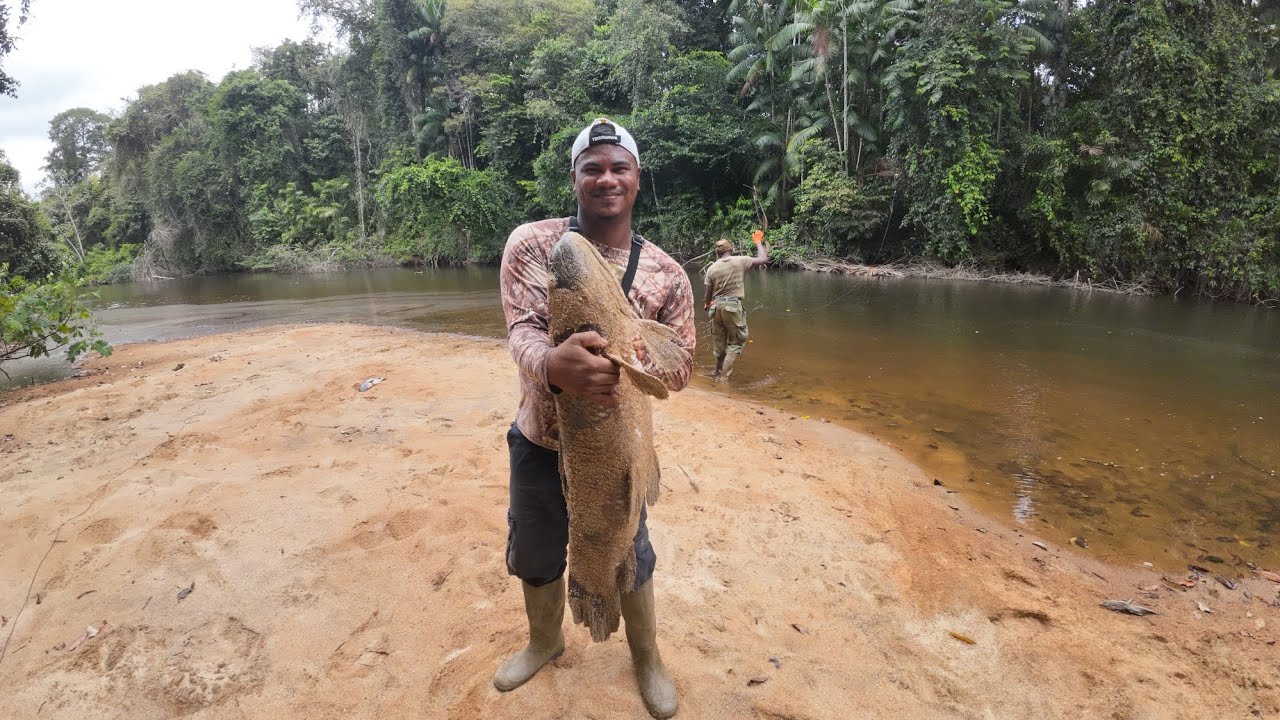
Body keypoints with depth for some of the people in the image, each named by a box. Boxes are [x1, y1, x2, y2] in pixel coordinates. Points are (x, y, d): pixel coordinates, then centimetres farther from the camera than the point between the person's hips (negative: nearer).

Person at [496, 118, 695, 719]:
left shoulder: (666, 274, -8)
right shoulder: (531, 243, -11)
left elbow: (682, 367, -5)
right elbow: (520, 327, -23)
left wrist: (633, 365, -28)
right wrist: (551, 364, -48)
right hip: (539, 443, 1)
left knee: (630, 559, 16)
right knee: (536, 558, 21)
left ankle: (646, 656, 46)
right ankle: (544, 641, 52)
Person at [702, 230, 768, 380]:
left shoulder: (711, 268, 0)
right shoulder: (739, 261, -7)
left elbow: (709, 294, 7)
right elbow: (763, 259, 3)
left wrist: (707, 305, 29)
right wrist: (758, 242, 18)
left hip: (717, 306, 4)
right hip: (733, 306, -4)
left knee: (719, 341, 17)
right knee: (736, 342, 6)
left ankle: (719, 372, 31)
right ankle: (724, 375, -1)